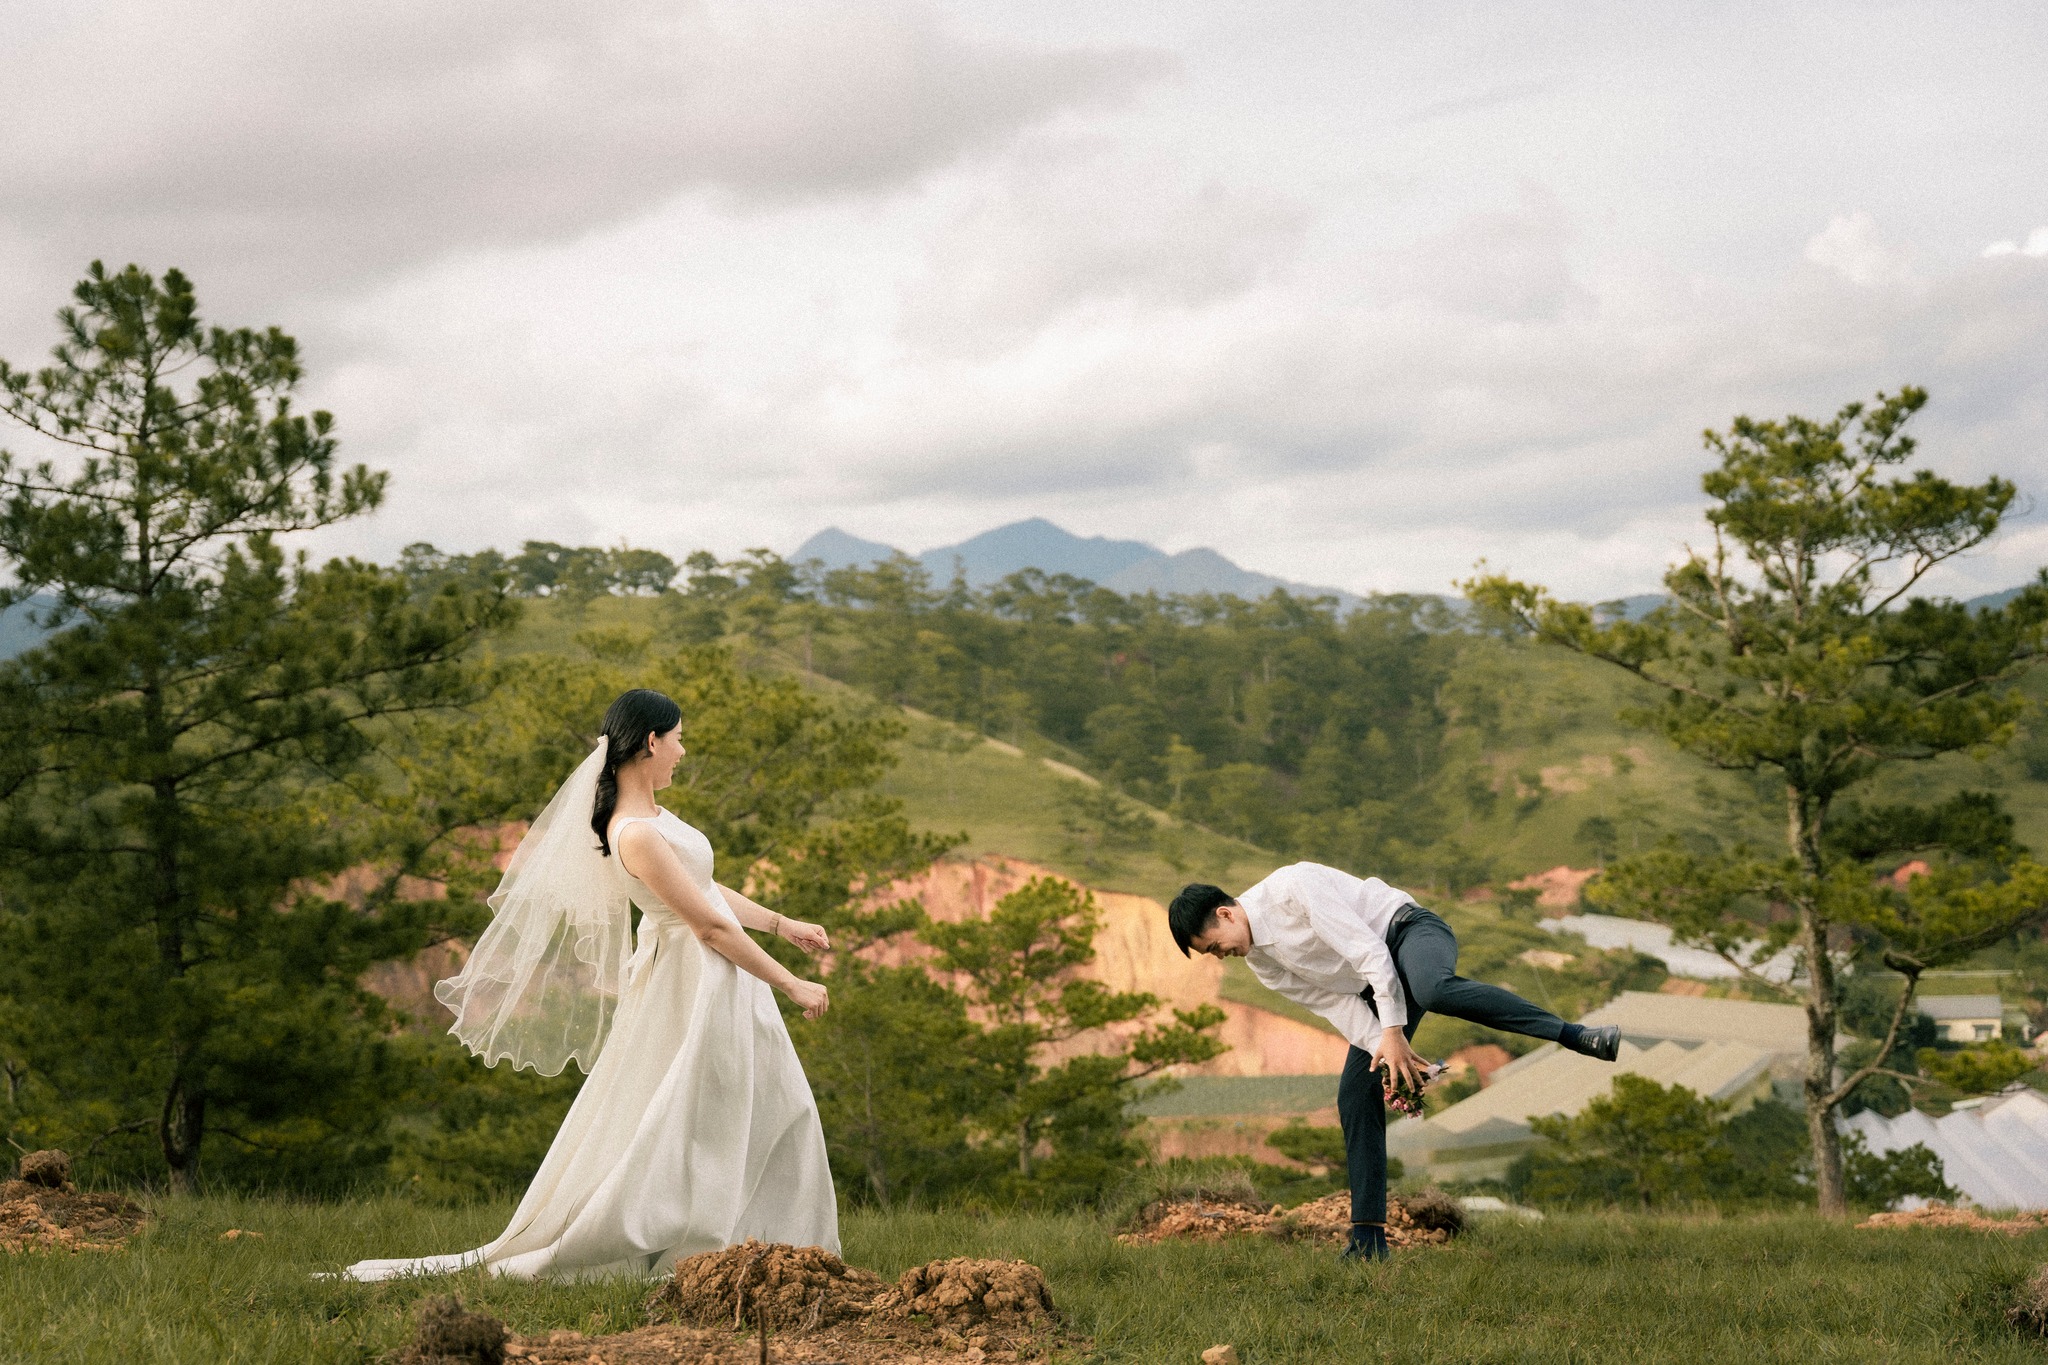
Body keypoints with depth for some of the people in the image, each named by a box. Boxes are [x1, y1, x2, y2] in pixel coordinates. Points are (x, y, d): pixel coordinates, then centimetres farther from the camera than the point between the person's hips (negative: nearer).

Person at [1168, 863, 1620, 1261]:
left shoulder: (1292, 888, -20)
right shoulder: (1258, 960, 5)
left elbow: (1367, 949, -23)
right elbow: (1335, 1002, 2)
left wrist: (1392, 1032, -24)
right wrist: (1382, 1050, -12)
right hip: (1377, 987, 8)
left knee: (1434, 989, -43)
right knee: (1355, 1097, -3)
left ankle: (1574, 1036, -44)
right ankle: (1369, 1237, -1)